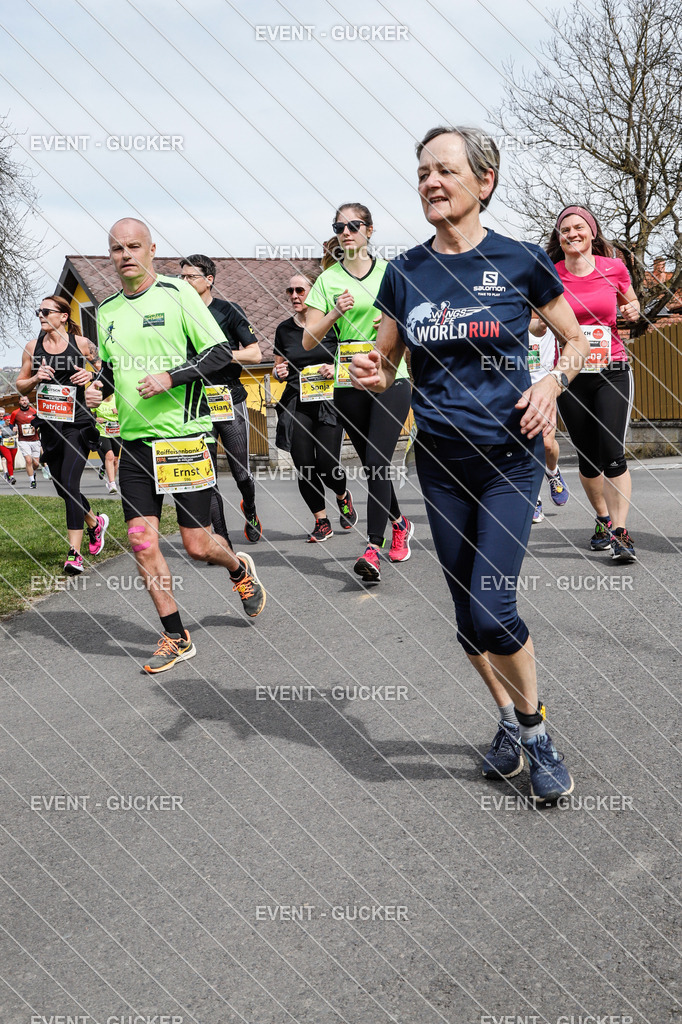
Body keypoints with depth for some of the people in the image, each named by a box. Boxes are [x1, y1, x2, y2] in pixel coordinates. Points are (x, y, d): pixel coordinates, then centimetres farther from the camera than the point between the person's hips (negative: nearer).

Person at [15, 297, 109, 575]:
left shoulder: (81, 343, -4)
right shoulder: (32, 347, 6)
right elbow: (20, 386, 12)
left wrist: (91, 376, -13)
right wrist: (36, 378, -9)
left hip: (77, 423, -5)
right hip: (49, 426, 5)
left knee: (69, 483, -16)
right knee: (63, 488, 14)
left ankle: (74, 553, -11)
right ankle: (95, 523, 41)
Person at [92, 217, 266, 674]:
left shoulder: (177, 293, -4)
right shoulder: (107, 311, 12)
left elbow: (221, 351, -8)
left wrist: (170, 377, -18)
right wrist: (98, 388, 4)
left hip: (185, 433, -5)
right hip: (135, 440, 5)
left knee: (197, 544, -1)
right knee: (142, 540, -3)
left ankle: (240, 569, 35)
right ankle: (176, 637, 12)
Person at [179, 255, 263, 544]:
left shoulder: (229, 311, 0)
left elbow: (256, 354, -3)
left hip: (231, 401, -2)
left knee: (241, 473, 3)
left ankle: (250, 511, 35)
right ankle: (222, 539, 3)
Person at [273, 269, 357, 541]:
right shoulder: (284, 329, 9)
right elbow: (279, 369, 20)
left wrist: (337, 369, -16)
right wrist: (279, 373, -3)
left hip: (327, 401, -3)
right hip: (296, 404, 3)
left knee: (327, 464, -11)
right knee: (304, 465, -4)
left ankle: (343, 496, 25)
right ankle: (322, 522, 13)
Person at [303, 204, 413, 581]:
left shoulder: (390, 271, 6)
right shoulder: (328, 280, 5)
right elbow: (308, 341, 1)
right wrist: (336, 312, -14)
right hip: (349, 384, 2)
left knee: (377, 460, -14)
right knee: (372, 463, 9)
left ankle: (373, 548, -15)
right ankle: (399, 523, 34)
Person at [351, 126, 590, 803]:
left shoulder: (520, 262, -4)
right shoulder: (405, 272, 3)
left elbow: (575, 340, 8)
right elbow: (388, 363, 11)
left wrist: (553, 383, -13)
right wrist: (371, 373, -12)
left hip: (508, 457, -3)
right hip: (440, 461, 4)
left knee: (493, 612, -13)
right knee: (469, 620, 10)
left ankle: (535, 727, 14)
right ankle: (509, 720, 34)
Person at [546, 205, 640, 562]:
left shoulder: (614, 268, 1)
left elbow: (630, 301, 19)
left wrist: (632, 310, -4)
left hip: (612, 372, -1)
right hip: (571, 375, 1)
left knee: (612, 453, -13)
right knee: (587, 457, 9)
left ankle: (620, 532, -8)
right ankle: (603, 519, 29)